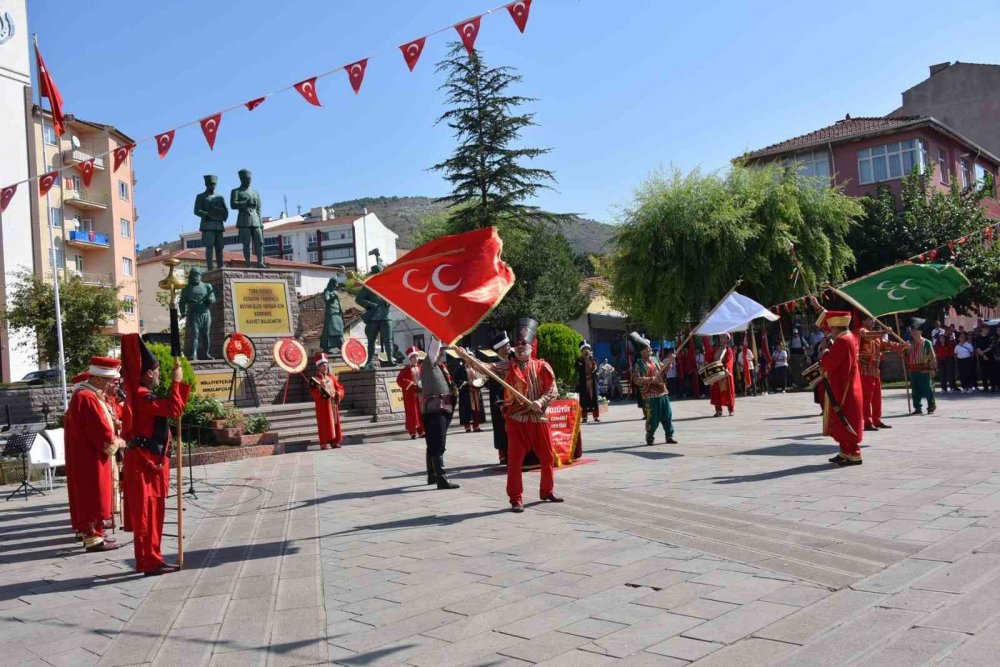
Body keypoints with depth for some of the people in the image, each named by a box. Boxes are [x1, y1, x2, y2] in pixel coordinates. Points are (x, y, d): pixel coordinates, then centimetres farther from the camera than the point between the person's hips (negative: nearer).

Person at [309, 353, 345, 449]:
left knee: (335, 423, 9)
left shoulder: (332, 377, 14)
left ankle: (335, 441, 18)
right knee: (325, 423, -7)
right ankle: (324, 443, -4)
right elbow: (314, 392, -14)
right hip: (323, 406, -6)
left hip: (334, 404, 6)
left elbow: (339, 387, 14)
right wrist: (321, 390, -33)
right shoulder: (315, 380, -4)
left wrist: (339, 394, -6)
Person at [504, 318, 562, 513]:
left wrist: (540, 401, -18)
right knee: (514, 460, -1)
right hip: (516, 420, -1)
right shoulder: (508, 367, 1)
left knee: (547, 457, 11)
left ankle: (547, 491, 31)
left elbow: (553, 390, -1)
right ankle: (516, 499, 8)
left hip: (539, 418, 1)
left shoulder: (541, 366, 2)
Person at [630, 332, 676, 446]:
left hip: (663, 392, 6)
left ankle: (669, 436, 18)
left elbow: (663, 370, 24)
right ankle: (650, 437, 16)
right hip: (651, 395, -6)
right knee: (653, 417, -2)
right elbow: (637, 380, -16)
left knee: (667, 415, 8)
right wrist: (651, 379, -24)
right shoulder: (638, 364, -9)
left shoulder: (654, 359, 11)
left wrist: (669, 363, 7)